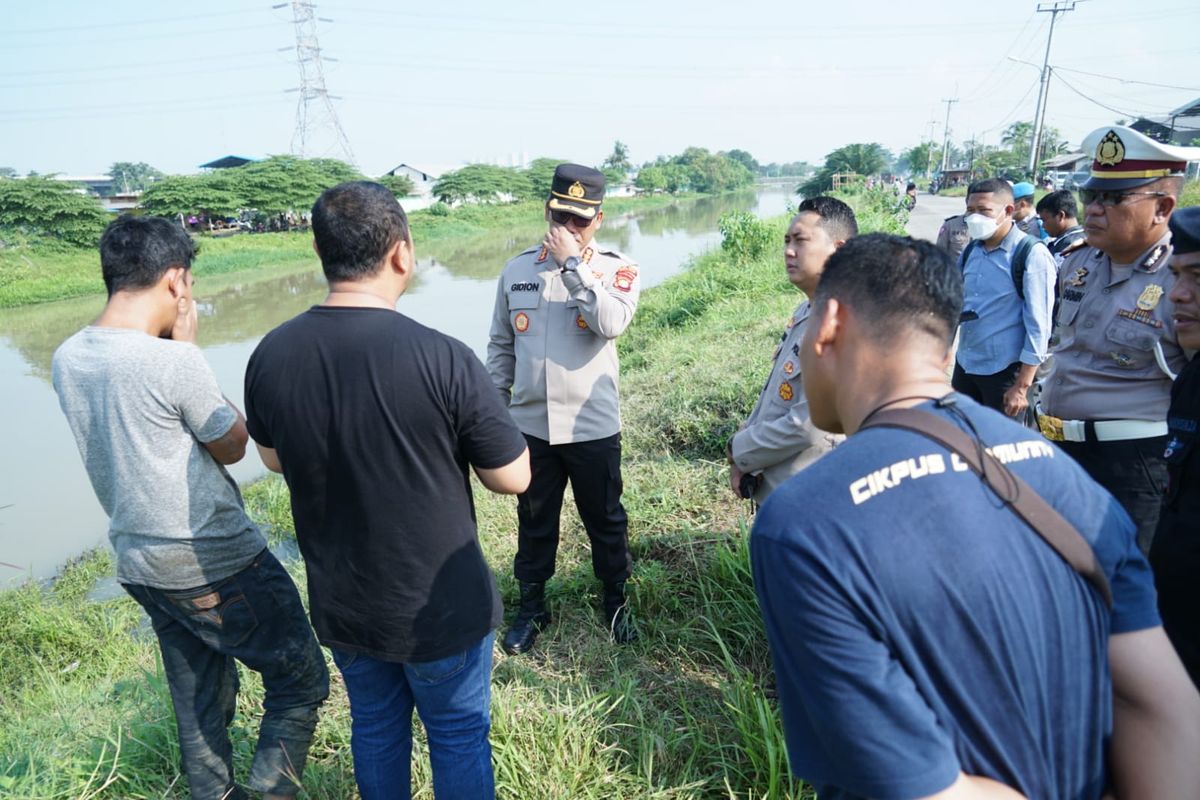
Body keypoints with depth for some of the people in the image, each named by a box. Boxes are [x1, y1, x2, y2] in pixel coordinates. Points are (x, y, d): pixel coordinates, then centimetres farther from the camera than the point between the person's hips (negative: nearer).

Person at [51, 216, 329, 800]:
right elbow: (232, 446, -8)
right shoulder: (173, 362, -24)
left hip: (140, 568, 8)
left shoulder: (67, 360, -1)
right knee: (301, 682, 11)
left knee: (199, 705, 23)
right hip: (219, 567, -8)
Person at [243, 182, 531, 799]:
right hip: (440, 609, -4)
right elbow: (514, 478, -16)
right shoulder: (443, 359, -27)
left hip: (339, 606, 4)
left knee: (375, 730, 27)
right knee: (459, 736, 20)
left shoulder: (270, 355, -12)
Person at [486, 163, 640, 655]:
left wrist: (571, 263, -22)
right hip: (529, 424, 3)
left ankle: (615, 602, 37)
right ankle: (531, 607, 37)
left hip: (593, 426, -2)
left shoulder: (617, 269, -6)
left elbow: (611, 323, -27)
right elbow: (501, 346, 10)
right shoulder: (517, 271, 2)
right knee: (534, 522, 17)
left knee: (605, 520, 14)